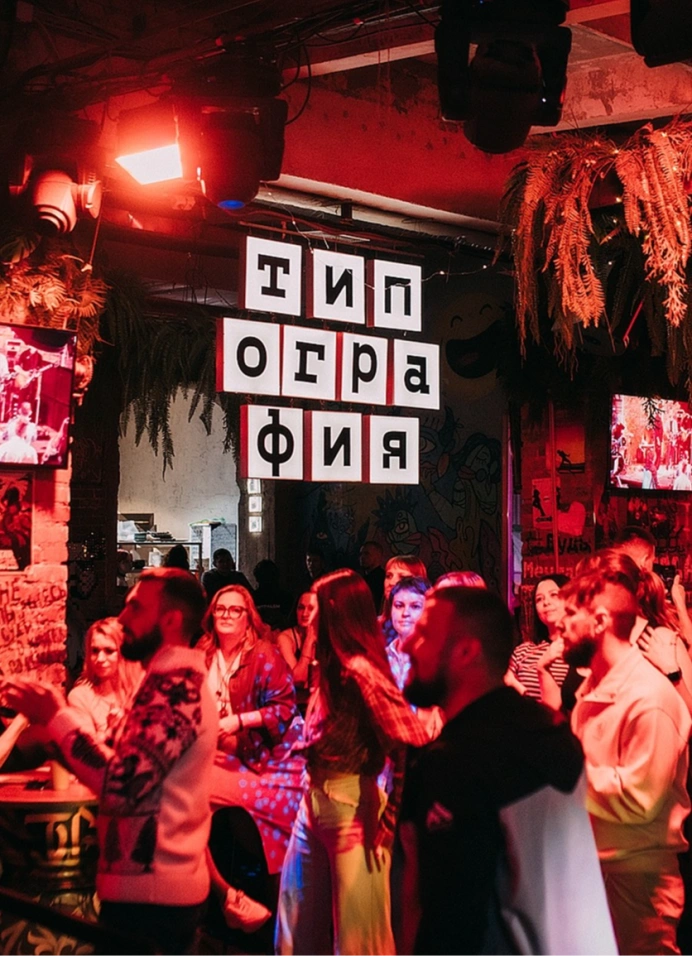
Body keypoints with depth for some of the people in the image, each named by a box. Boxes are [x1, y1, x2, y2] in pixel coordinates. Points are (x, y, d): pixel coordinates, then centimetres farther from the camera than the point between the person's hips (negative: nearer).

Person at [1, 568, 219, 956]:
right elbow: (131, 769, 10)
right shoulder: (176, 681, 15)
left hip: (150, 893, -10)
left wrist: (55, 717, -16)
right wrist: (60, 718, 5)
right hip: (156, 885, 10)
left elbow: (123, 783, -27)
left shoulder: (177, 685, -18)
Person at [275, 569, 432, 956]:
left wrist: (390, 817, -18)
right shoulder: (332, 666, 8)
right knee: (298, 924, 19)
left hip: (352, 809, -9)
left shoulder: (361, 671, -20)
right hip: (315, 802, 9)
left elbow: (413, 748, -26)